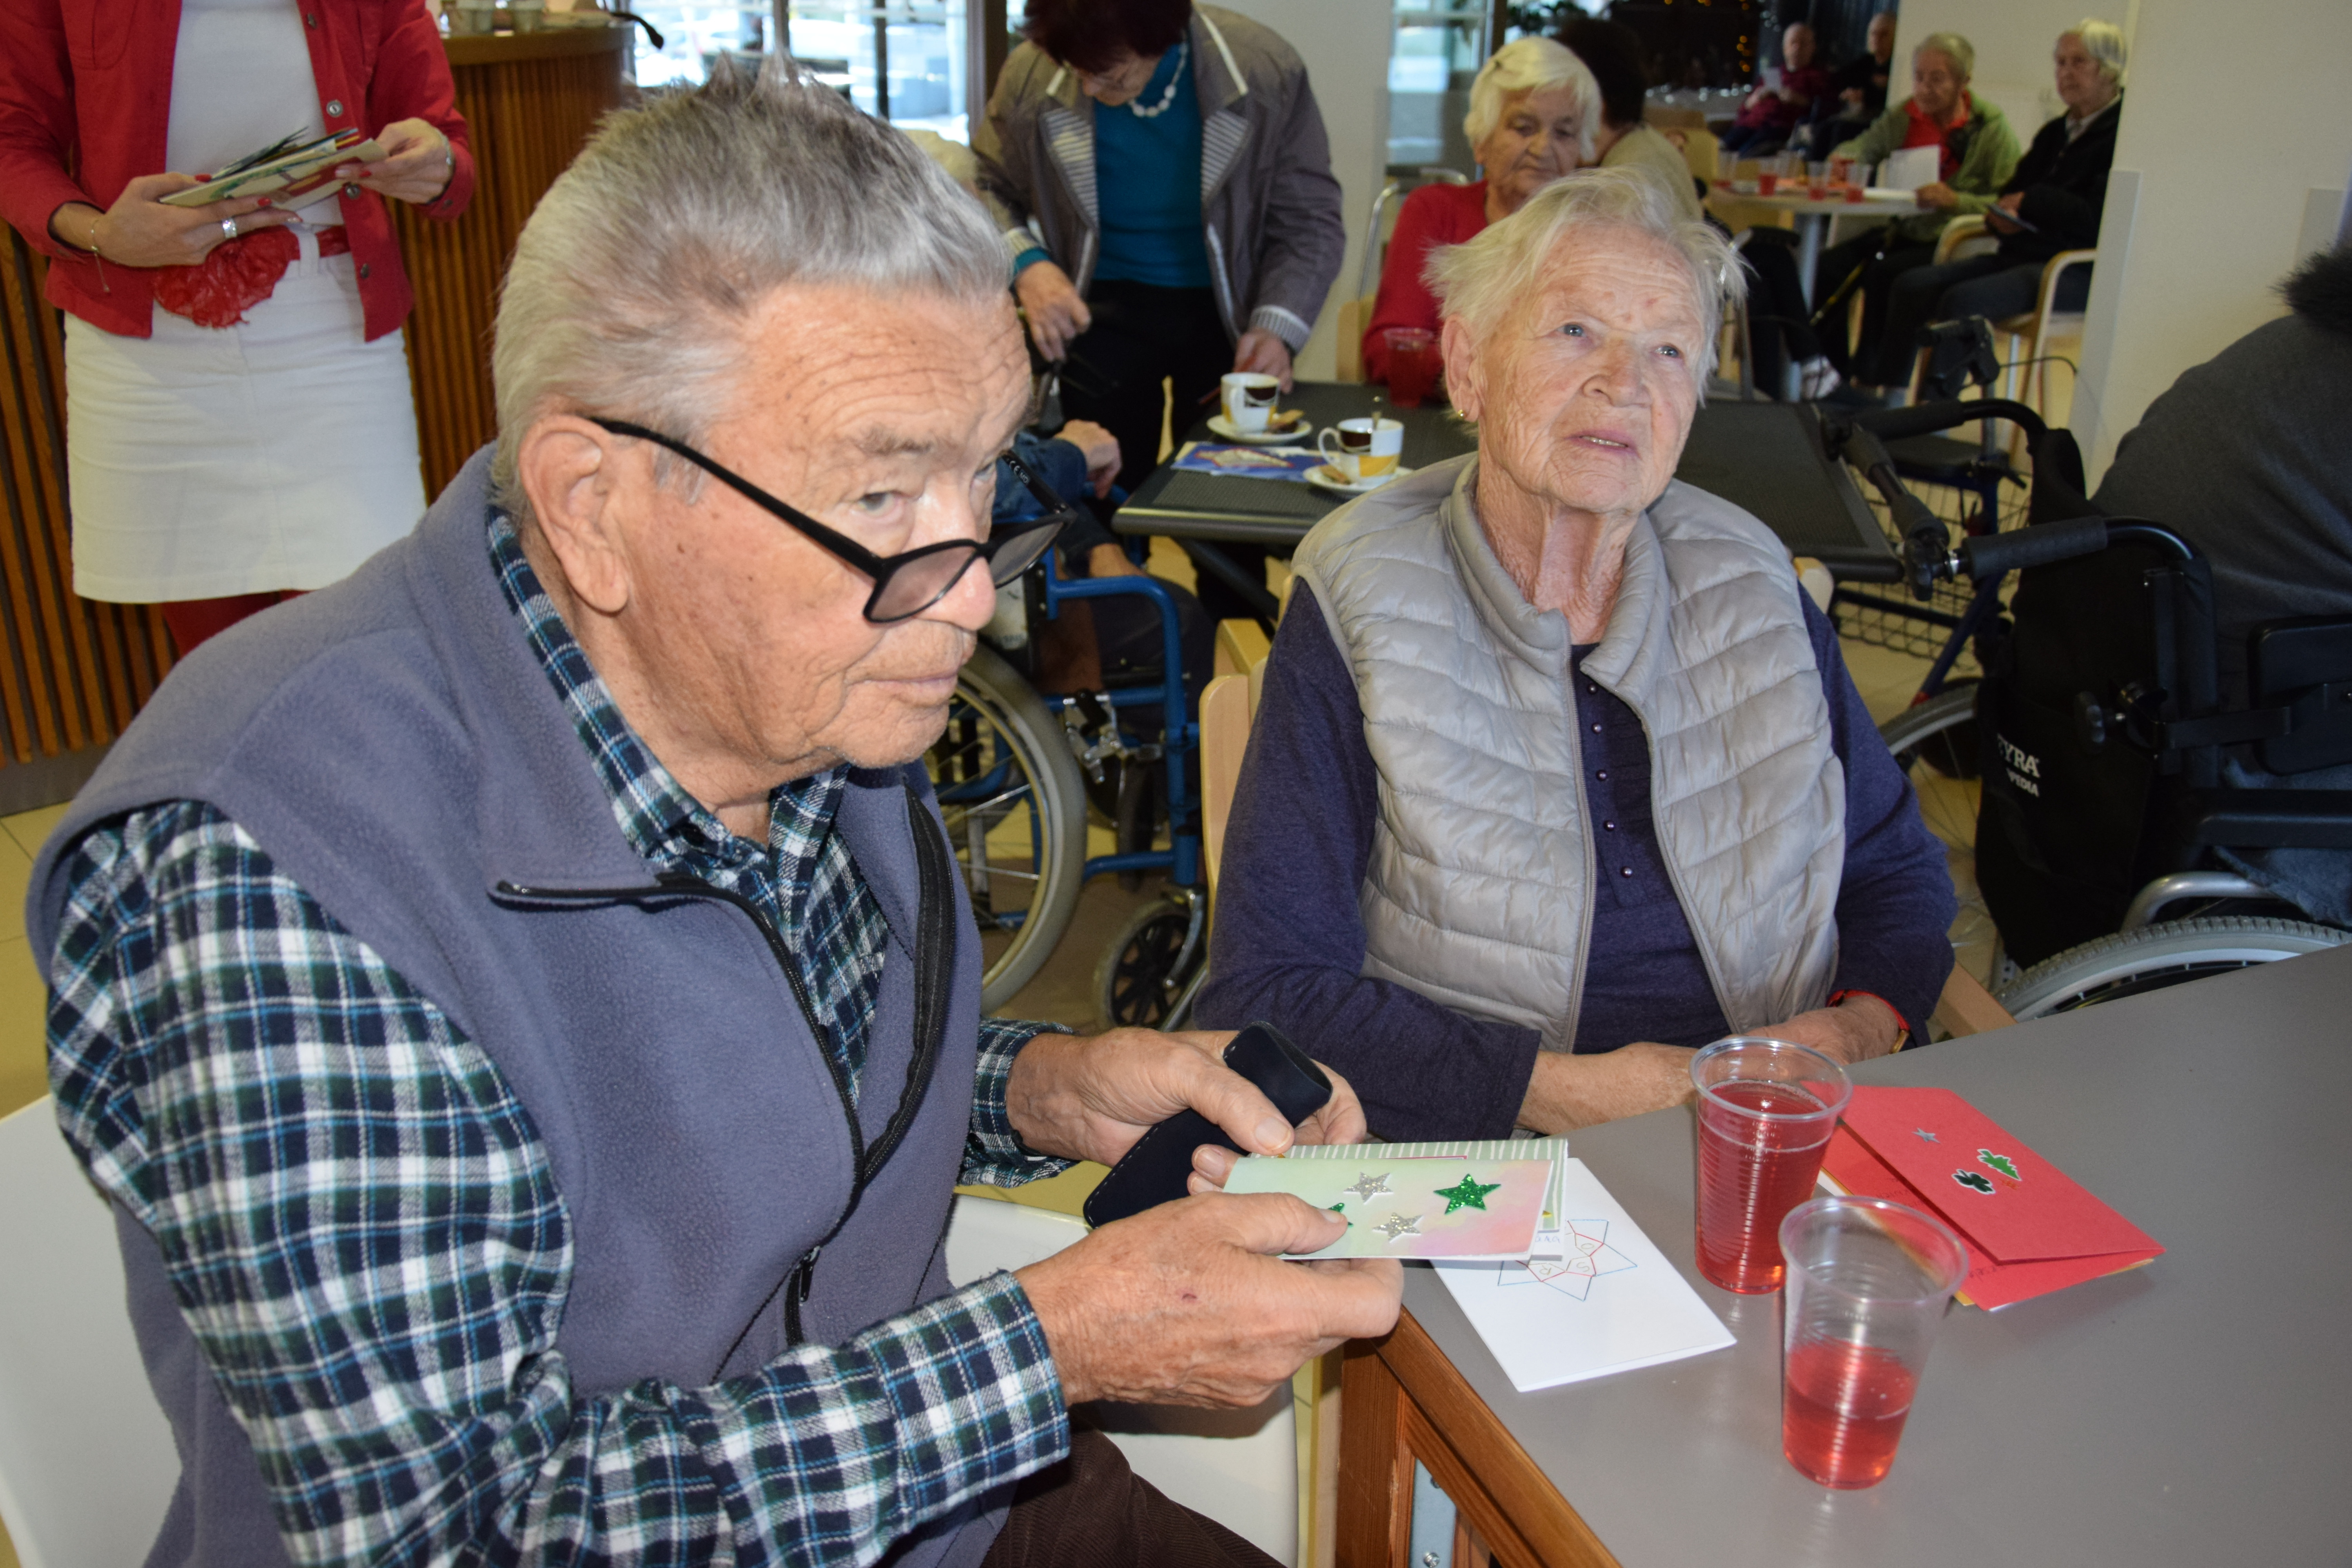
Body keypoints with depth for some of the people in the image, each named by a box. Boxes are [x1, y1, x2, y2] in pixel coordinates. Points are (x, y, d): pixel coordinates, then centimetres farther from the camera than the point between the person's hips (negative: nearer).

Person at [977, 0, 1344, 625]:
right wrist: (1024, 262, -18)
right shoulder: (1032, 73, -12)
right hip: (1104, 308, 1)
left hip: (1225, 311, 0)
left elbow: (1310, 220, -7)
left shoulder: (1267, 74, -15)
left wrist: (1278, 327, -22)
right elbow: (984, 188, 2)